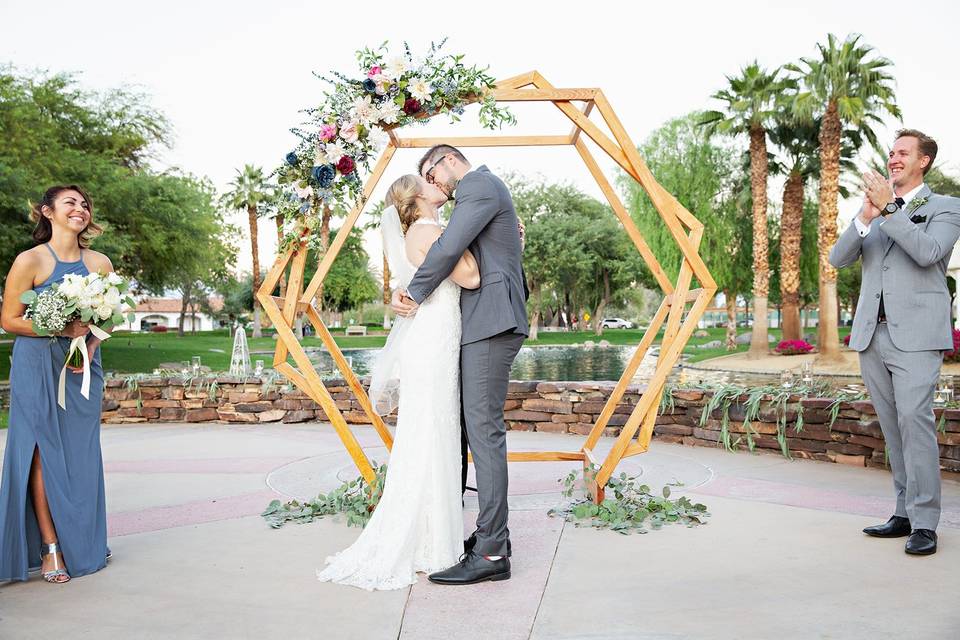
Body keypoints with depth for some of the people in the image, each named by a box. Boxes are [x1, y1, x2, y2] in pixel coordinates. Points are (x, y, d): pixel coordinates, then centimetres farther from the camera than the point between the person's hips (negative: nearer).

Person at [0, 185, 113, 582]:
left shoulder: (100, 263, 5)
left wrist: (92, 343, -4)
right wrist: (61, 329, -17)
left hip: (83, 367, 4)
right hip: (38, 367, -4)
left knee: (81, 455, 6)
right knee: (43, 452, -2)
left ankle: (82, 543, 17)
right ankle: (50, 547, 5)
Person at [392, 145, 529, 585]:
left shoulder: (479, 185, -4)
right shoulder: (484, 190, 27)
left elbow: (448, 249, -15)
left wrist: (414, 295, -3)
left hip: (491, 322, -10)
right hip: (486, 323, 10)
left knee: (484, 429, -12)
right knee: (481, 428, 11)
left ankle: (491, 553, -10)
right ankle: (493, 533, 17)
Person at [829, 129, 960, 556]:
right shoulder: (874, 211, 19)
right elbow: (838, 259, 7)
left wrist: (888, 208, -15)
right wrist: (865, 217, -8)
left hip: (916, 334, -5)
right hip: (872, 335, 5)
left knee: (914, 421, -13)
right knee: (893, 428, 8)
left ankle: (925, 523, -8)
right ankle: (905, 513, 15)